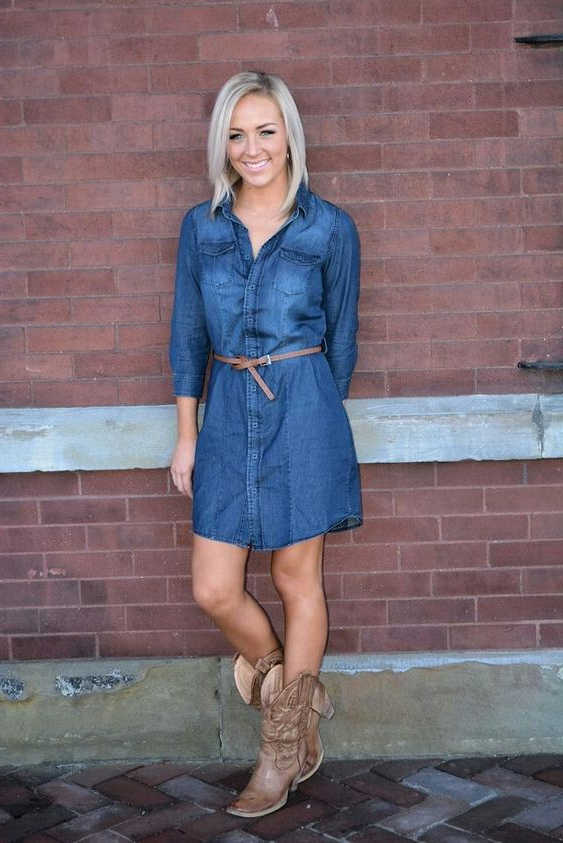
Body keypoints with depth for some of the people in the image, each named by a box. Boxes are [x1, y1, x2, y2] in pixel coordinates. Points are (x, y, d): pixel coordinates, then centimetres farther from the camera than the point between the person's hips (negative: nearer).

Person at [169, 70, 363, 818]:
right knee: (213, 590, 2)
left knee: (296, 579, 6)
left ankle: (287, 747, 22)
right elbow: (188, 334, 9)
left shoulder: (331, 229, -1)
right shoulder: (201, 226, 7)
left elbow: (341, 335, 7)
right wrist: (187, 436, 8)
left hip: (302, 410, -3)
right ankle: (297, 690, 30)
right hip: (228, 411, 4)